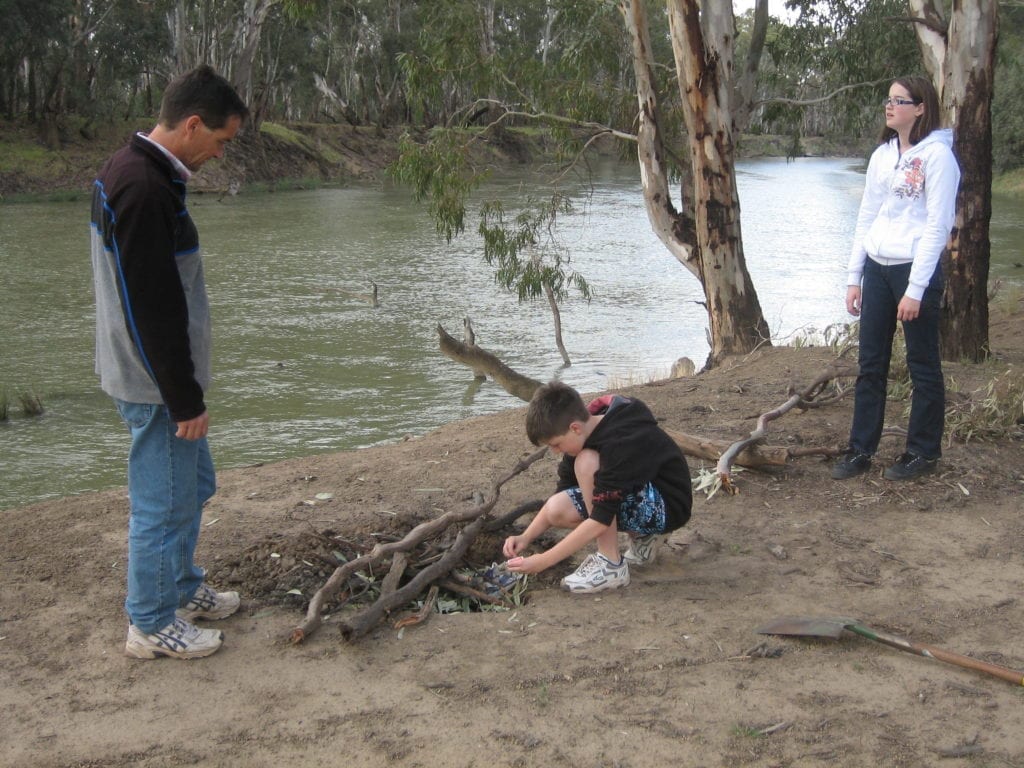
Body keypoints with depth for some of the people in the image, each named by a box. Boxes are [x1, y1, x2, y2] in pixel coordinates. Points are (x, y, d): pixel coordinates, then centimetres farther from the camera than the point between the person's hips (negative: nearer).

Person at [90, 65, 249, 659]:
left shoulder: (131, 171, 8)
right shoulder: (145, 191, -25)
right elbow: (155, 310, -26)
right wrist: (184, 399, -19)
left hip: (164, 374, 10)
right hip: (155, 383, -10)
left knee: (194, 485, 23)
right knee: (164, 503, 3)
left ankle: (183, 588, 39)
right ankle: (152, 624, 19)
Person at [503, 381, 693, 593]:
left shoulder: (620, 442, -32)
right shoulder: (585, 429, -7)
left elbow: (600, 522, -33)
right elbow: (562, 493, 4)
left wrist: (542, 561, -29)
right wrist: (526, 537, -8)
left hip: (666, 507, -9)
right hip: (634, 500, 9)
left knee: (586, 462, -28)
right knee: (558, 510, -11)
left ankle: (611, 565, -20)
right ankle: (640, 537, 7)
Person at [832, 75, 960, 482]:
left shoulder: (937, 155, -9)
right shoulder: (882, 156, 12)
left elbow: (938, 226, -13)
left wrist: (916, 289, -16)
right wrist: (854, 277, 10)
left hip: (917, 270, -6)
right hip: (877, 269, 7)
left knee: (924, 367, 5)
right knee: (870, 365, 9)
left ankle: (922, 452, 16)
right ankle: (860, 449, 16)